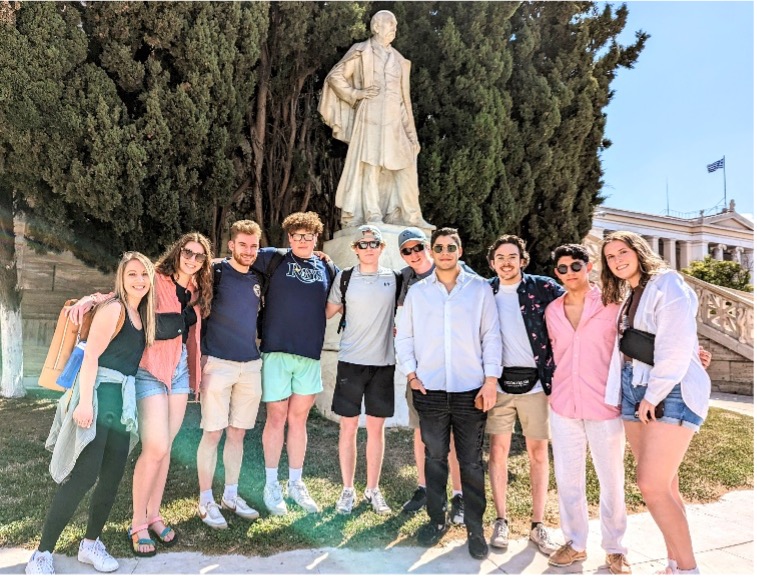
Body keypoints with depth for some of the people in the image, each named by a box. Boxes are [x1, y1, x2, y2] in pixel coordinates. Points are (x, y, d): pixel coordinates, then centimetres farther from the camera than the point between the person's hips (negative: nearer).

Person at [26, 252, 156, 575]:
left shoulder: (143, 315, 13)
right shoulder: (113, 309, -10)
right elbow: (90, 356, -15)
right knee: (83, 476, -7)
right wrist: (85, 401, -22)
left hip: (123, 400, 8)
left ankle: (90, 544, 26)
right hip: (99, 395, -8)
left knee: (113, 478, 10)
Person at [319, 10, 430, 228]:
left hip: (394, 120, 5)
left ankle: (410, 216, 2)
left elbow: (405, 97, 19)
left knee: (404, 166, -1)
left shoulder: (399, 59, 23)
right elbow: (335, 77, 5)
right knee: (371, 164, -11)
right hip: (371, 116, -5)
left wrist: (411, 133, 13)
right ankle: (372, 215, -11)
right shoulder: (361, 51, 9)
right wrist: (357, 93, -8)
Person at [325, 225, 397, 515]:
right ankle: (347, 490, 20)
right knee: (348, 427, 6)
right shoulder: (344, 278, 1)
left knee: (376, 427, 9)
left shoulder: (393, 278, 5)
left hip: (383, 363, 1)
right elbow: (328, 312, 10)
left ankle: (373, 490, 23)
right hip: (351, 362, -1)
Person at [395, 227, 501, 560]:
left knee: (471, 462, 7)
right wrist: (411, 373, -1)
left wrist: (490, 380, -5)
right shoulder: (417, 292, 7)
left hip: (471, 390, -1)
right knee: (434, 458, 12)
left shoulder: (480, 289, 2)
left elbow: (491, 336, 1)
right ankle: (436, 520, 29)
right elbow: (404, 336, 9)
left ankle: (475, 529, 21)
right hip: (429, 391, 2)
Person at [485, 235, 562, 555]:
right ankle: (501, 521, 19)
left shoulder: (542, 287, 0)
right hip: (498, 383, 1)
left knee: (539, 453, 7)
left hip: (534, 383, -1)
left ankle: (538, 524, 20)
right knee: (497, 450, 5)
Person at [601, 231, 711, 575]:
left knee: (651, 485, -11)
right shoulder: (628, 296, 18)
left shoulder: (666, 283, -7)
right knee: (664, 485, 11)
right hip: (635, 392, 8)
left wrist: (654, 395, -17)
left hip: (670, 393, -7)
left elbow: (676, 345, -17)